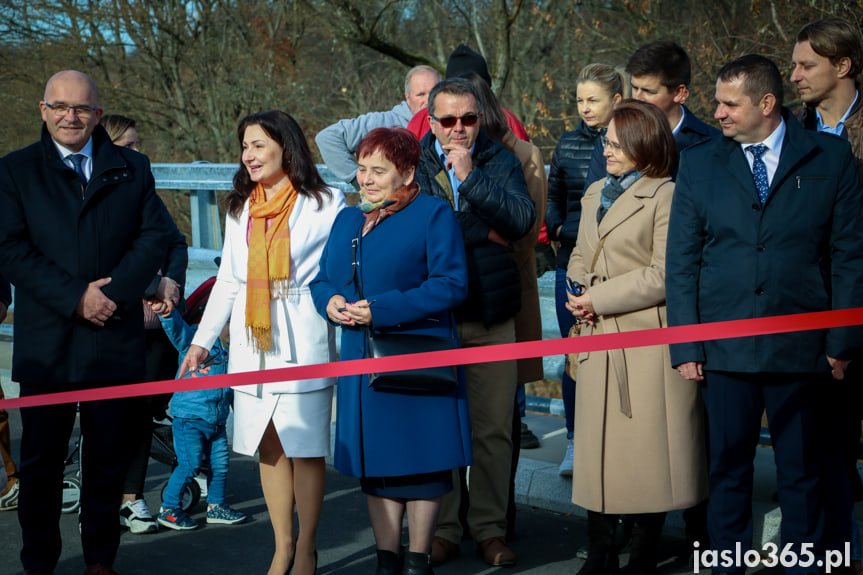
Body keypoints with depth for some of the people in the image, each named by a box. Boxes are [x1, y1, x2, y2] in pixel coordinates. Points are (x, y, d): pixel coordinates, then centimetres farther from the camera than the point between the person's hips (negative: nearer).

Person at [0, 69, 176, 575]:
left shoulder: (132, 168, 10)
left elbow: (156, 235, 1)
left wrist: (114, 291, -14)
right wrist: (74, 298, -15)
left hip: (116, 339, 1)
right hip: (47, 344, -1)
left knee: (109, 457, 9)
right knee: (41, 458, 5)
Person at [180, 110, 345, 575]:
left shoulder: (326, 204, -1)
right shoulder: (240, 209, 15)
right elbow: (228, 280, 18)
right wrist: (203, 340, 15)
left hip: (303, 341, -4)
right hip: (251, 344, 5)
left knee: (305, 447, -1)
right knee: (268, 445, 6)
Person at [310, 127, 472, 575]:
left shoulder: (433, 215, -5)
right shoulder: (348, 219, 16)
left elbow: (451, 285, -14)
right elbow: (322, 278, 19)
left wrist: (381, 310, -19)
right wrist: (330, 301, -6)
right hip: (362, 361, 6)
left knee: (420, 461, 1)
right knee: (375, 461, 9)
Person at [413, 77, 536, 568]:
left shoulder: (501, 162, 7)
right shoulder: (413, 163, 5)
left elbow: (523, 219, -9)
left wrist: (470, 175, -13)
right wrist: (485, 231, -9)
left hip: (491, 314, 1)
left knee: (494, 429, 4)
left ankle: (491, 528, 16)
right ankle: (442, 530, 16)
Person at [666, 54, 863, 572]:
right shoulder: (699, 164, 7)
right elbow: (681, 262, 6)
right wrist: (685, 345, 0)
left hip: (801, 349, -1)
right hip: (724, 348, 1)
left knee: (803, 472, 7)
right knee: (728, 468, 6)